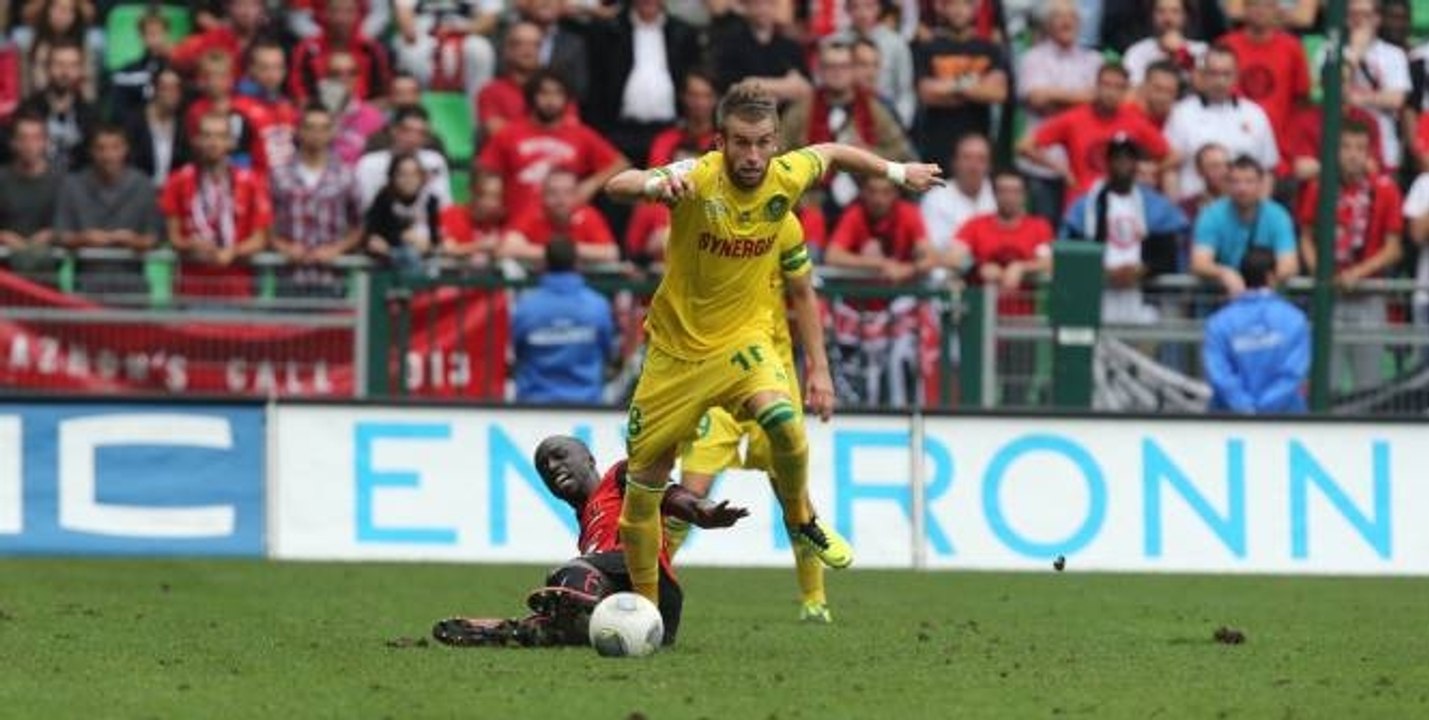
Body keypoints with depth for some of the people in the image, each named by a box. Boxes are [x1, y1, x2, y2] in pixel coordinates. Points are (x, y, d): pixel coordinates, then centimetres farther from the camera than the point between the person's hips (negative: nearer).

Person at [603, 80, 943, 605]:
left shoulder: (785, 181, -11)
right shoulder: (699, 179, -23)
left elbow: (831, 154, 12)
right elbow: (616, 186, -40)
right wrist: (652, 185, -61)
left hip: (743, 341, 1)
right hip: (676, 349, -1)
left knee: (784, 420, -30)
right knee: (642, 487, 4)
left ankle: (800, 520, -1)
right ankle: (643, 606, 24)